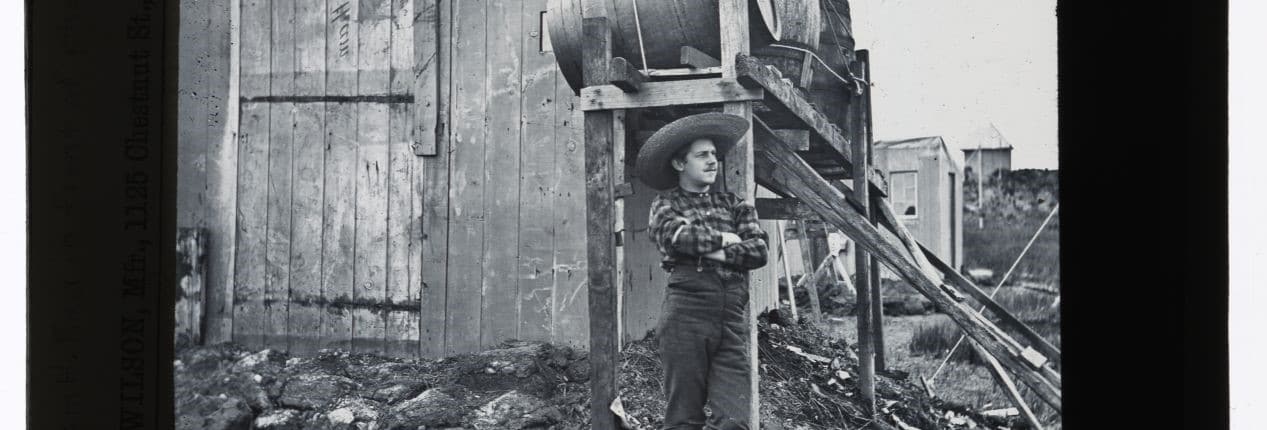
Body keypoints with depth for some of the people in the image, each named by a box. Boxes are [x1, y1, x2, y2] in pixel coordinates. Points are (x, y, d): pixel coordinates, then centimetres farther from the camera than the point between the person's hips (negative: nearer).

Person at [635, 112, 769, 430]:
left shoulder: (733, 204, 21)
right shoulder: (666, 203, 13)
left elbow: (758, 250, 7)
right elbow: (675, 234, -9)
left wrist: (719, 252, -5)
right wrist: (722, 239, 2)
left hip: (733, 315, 3)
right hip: (687, 308, -3)